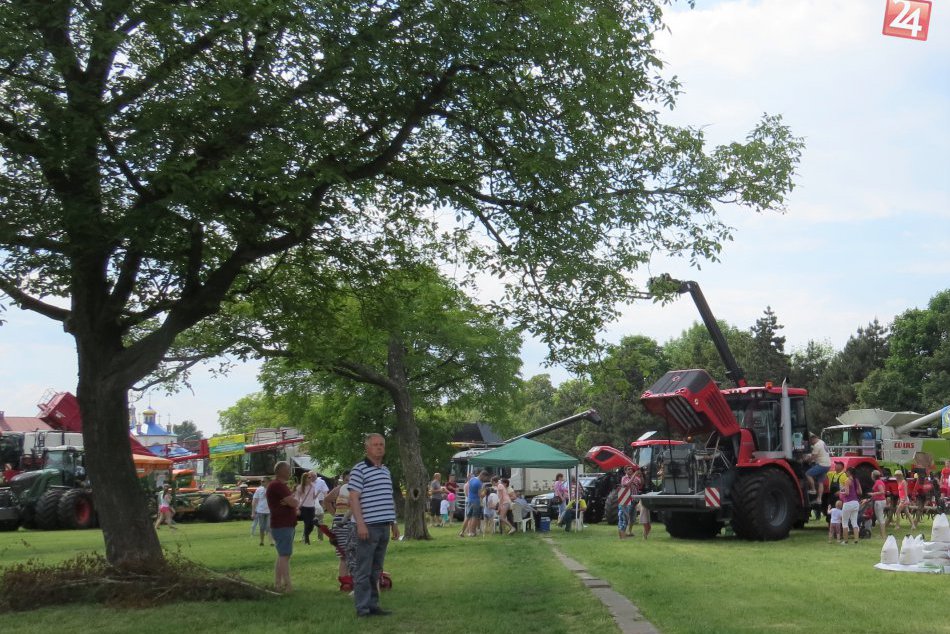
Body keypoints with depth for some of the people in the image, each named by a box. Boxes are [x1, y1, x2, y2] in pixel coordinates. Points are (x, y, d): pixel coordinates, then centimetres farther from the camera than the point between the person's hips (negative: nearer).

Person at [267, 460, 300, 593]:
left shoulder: (281, 485, 18)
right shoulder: (277, 485, -17)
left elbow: (294, 503, 14)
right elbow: (294, 502, -24)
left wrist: (293, 500, -8)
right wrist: (296, 498, -2)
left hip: (286, 525, 11)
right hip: (282, 526, -11)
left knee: (282, 555, 14)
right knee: (285, 556, -11)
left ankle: (277, 584, 19)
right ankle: (287, 586, -13)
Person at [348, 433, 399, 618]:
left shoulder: (386, 471, 17)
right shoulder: (359, 470, -7)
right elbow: (354, 499, -12)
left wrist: (394, 522, 20)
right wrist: (360, 524, -19)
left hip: (384, 526, 8)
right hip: (367, 526, -8)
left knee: (376, 571, 13)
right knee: (363, 571, -3)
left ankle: (373, 605, 19)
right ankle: (362, 608, 1)